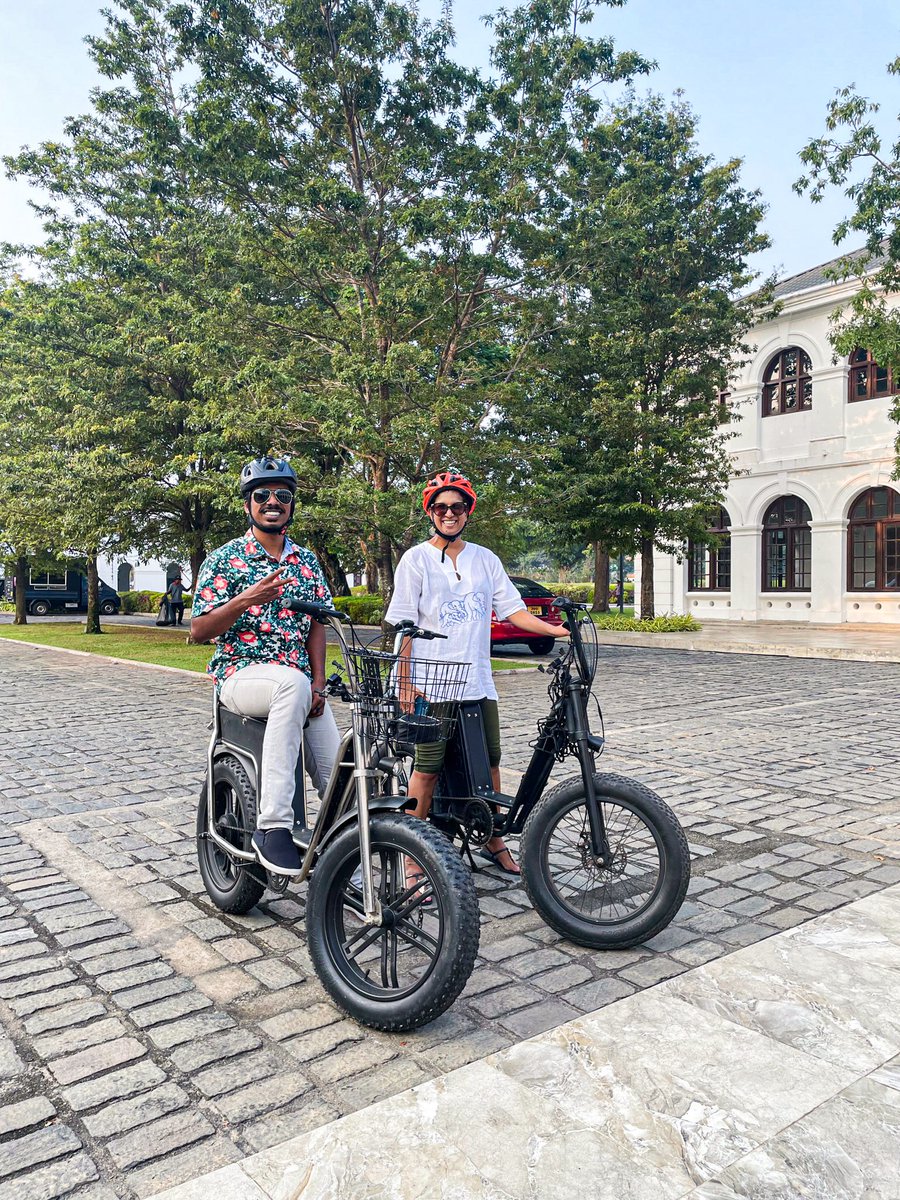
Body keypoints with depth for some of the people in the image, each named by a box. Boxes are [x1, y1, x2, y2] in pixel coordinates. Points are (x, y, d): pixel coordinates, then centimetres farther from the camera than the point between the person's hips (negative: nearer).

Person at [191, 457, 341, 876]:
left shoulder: (307, 561, 13)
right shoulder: (224, 560, 1)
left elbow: (316, 626, 10)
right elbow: (198, 631, -3)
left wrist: (318, 685, -4)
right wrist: (244, 601, -20)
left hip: (300, 684, 5)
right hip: (242, 674, -4)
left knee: (338, 779, -8)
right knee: (292, 682, -40)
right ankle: (272, 827, -38)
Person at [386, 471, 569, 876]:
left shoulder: (485, 560, 12)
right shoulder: (416, 559, 0)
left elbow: (514, 611, 8)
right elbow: (403, 626, -3)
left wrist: (562, 630, -5)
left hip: (478, 682, 4)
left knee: (489, 763, 10)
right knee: (428, 768, -2)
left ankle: (494, 842, 29)